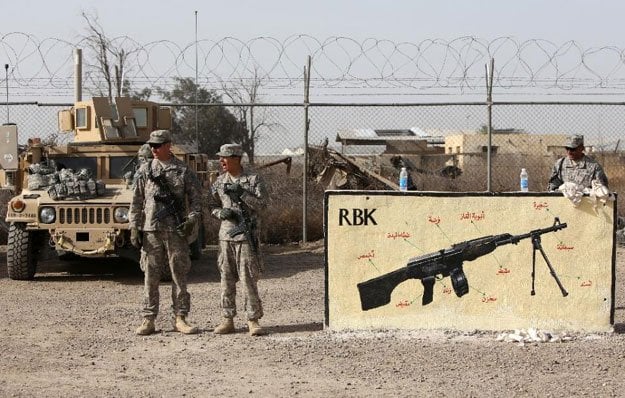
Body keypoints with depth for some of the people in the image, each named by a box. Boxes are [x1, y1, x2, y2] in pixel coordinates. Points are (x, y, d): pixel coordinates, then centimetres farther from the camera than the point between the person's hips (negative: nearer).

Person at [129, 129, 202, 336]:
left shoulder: (184, 171, 3)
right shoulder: (145, 170, 7)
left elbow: (196, 198, 4)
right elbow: (136, 202, 8)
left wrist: (192, 219, -10)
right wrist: (134, 227, 2)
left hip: (177, 230, -1)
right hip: (151, 230, 1)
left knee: (179, 275, 2)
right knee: (151, 276, 3)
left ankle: (180, 318, 8)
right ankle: (148, 319, 7)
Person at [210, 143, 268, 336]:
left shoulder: (253, 179, -1)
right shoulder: (219, 182, 12)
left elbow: (261, 203, -8)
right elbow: (212, 205, 16)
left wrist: (242, 193, -17)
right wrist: (221, 212, -5)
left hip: (246, 235, -4)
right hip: (225, 235, 4)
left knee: (249, 279, -6)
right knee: (226, 279, 6)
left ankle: (253, 320, -1)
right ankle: (228, 320, 12)